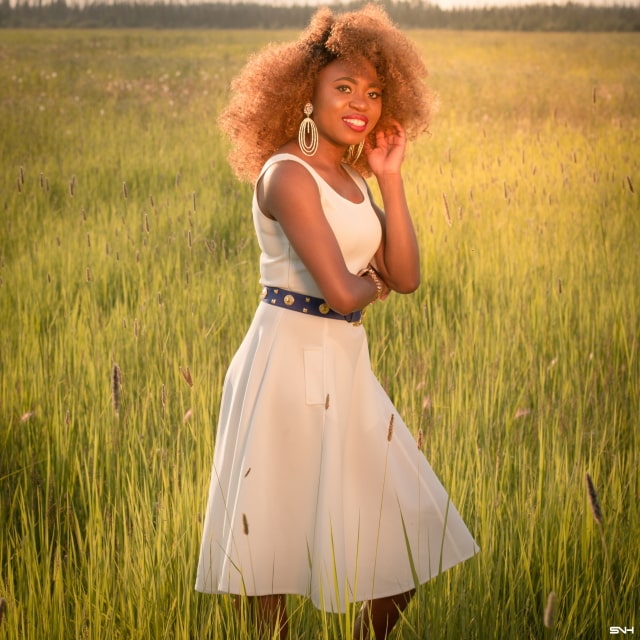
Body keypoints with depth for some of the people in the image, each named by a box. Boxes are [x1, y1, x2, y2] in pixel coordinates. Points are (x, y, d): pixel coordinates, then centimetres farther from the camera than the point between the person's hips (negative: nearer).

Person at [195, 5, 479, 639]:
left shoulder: (351, 177, 14)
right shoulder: (288, 175, -14)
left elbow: (406, 277, 6)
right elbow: (342, 292, -22)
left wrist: (390, 178, 2)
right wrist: (372, 284, 1)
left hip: (346, 366, 9)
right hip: (291, 360, -9)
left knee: (409, 536, 12)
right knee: (279, 526, 3)